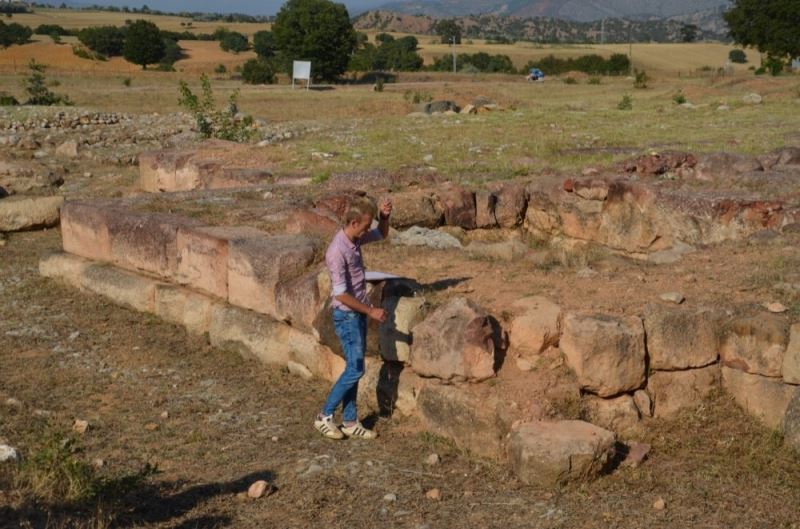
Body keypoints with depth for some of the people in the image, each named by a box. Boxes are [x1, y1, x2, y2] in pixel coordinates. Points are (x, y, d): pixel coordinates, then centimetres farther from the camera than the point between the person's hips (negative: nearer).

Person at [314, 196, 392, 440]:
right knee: (355, 369, -5)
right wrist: (371, 311, -18)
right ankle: (325, 416, 8)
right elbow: (341, 294, -25)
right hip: (347, 316, -9)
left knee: (354, 369, 11)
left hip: (358, 314, 9)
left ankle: (350, 422, 18)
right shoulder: (337, 252, -25)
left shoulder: (356, 239, 2)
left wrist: (385, 216, -1)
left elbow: (382, 234, 21)